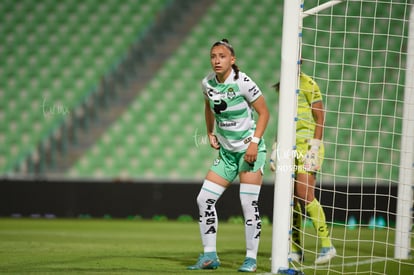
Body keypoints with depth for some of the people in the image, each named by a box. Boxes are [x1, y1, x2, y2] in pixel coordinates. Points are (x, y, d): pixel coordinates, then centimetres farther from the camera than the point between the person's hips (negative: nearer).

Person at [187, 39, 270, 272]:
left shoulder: (243, 82, -15)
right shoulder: (207, 83, 0)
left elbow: (264, 112, -9)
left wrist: (255, 142, -18)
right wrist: (211, 133, 14)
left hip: (250, 149, -6)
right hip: (226, 152, 6)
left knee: (249, 203, -11)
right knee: (204, 199, -2)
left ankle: (251, 259, 0)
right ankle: (210, 256, 7)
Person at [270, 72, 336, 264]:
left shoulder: (307, 84, -7)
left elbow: (320, 118, -10)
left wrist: (314, 147, -16)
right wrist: (276, 147, 19)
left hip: (307, 144, -8)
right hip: (290, 147, 8)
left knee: (304, 194, -16)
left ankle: (327, 245, -8)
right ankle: (296, 250, 8)